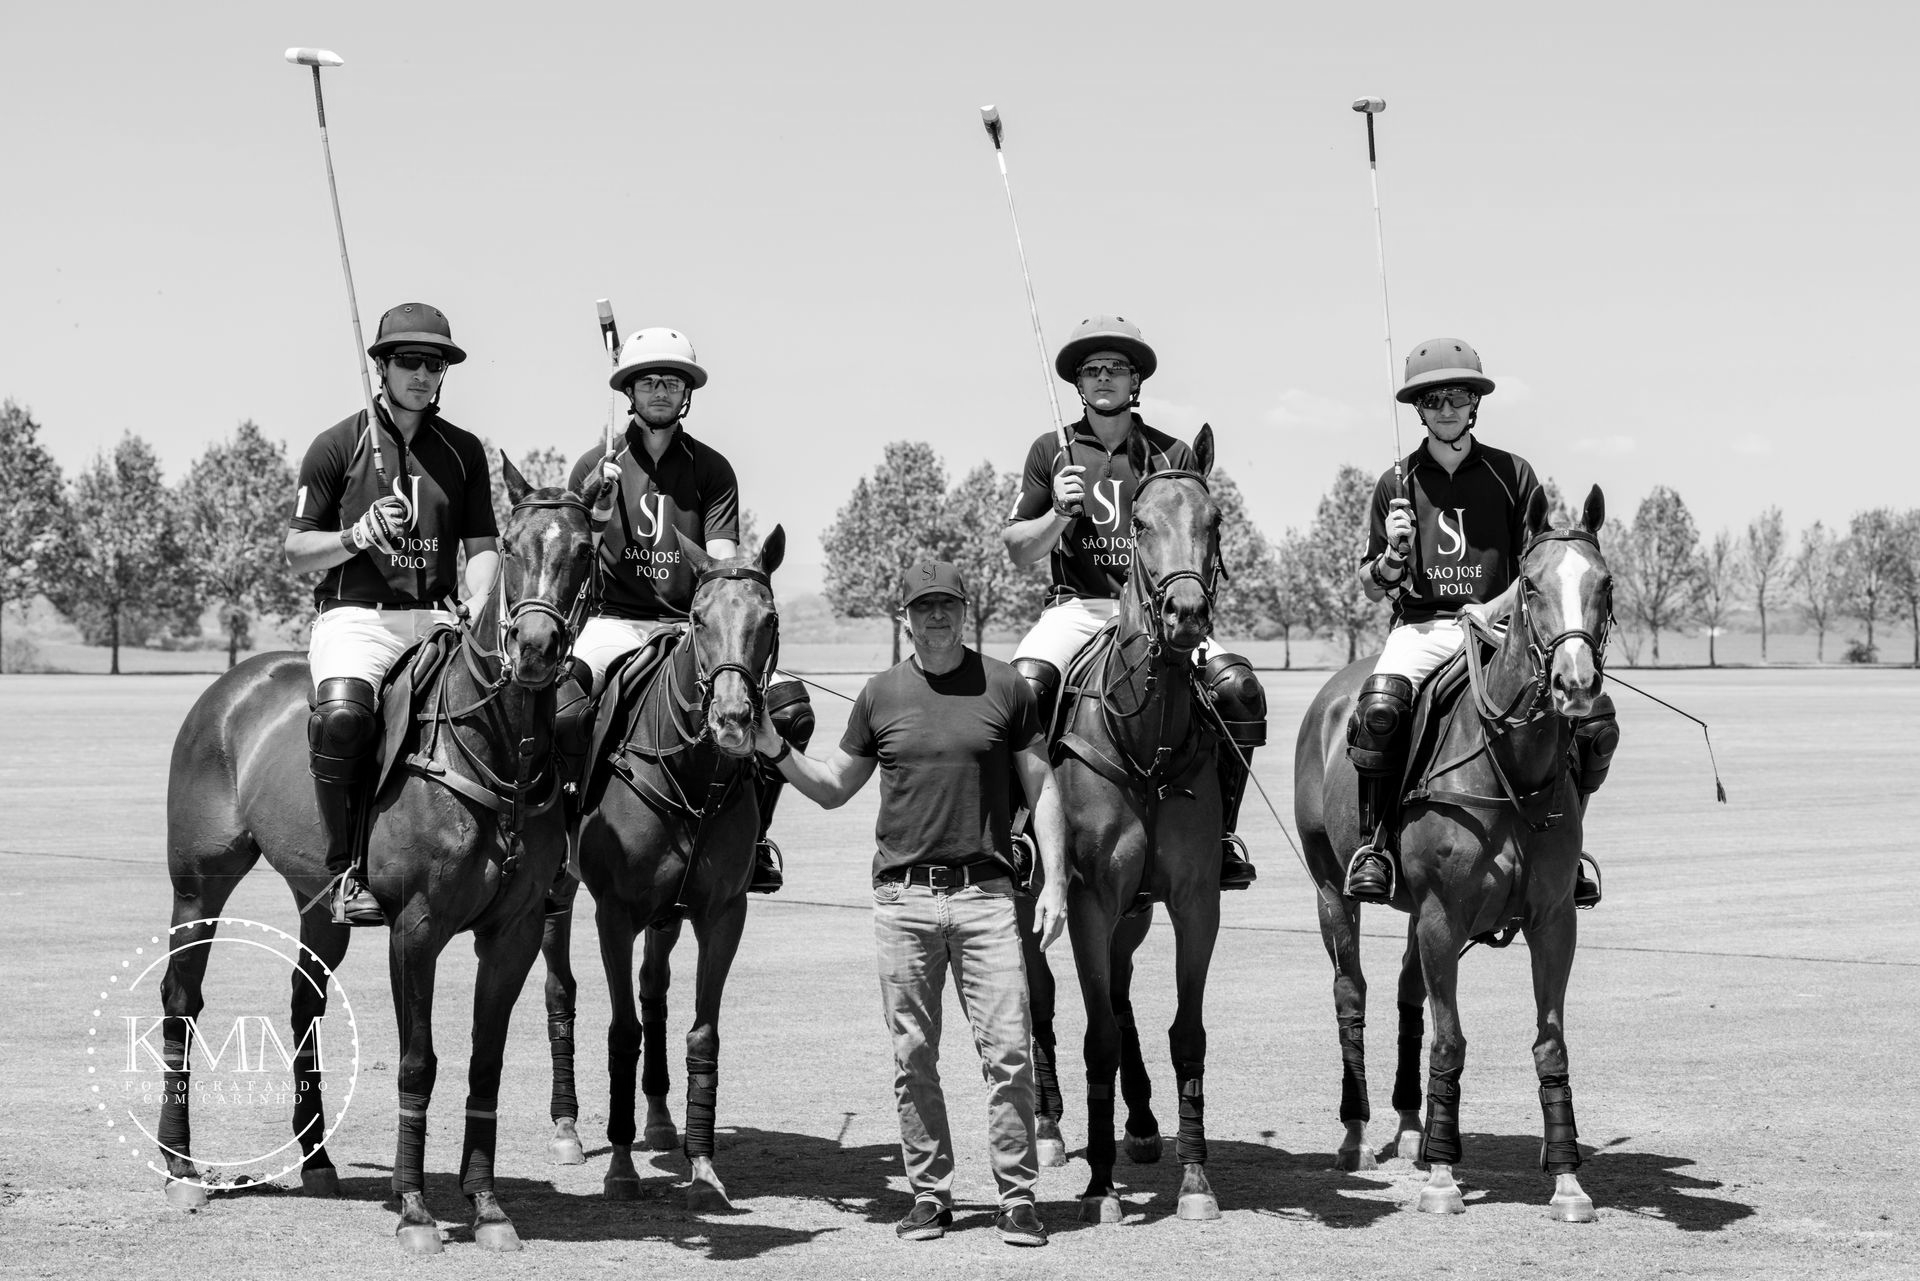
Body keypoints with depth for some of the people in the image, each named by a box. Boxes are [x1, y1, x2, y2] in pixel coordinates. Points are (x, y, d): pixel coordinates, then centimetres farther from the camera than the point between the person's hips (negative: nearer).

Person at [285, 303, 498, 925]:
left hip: (437, 618, 3)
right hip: (356, 615, -3)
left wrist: (476, 608, -6)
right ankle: (347, 869, -21)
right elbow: (296, 551, 7)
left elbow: (482, 547, 14)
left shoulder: (464, 451, 16)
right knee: (344, 716, -33)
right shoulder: (338, 445, 7)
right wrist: (358, 536, -12)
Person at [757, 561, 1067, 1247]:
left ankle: (1018, 1196, 2)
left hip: (985, 893, -1)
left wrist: (1054, 881, -1)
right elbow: (832, 789, 17)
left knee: (1007, 1050, -5)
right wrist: (777, 751, 0)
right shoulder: (881, 695, 8)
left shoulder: (1005, 687, 4)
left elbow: (1042, 790, 7)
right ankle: (930, 1193, 15)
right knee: (913, 1056, 5)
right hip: (903, 898, 2)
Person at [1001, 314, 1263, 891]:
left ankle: (1222, 828, -12)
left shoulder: (1172, 455, 11)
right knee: (1027, 683, -33)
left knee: (1237, 685, -25)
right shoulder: (1051, 451, 11)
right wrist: (1059, 513, -5)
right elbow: (1017, 550, 12)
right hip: (1074, 606, -1)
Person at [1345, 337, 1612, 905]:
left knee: (1594, 717, -20)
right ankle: (1374, 843, -18)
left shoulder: (1512, 475, 11)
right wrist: (1392, 558, -7)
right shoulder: (1396, 485, 12)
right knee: (1379, 707, -35)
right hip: (1421, 627, -1)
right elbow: (1370, 585, 15)